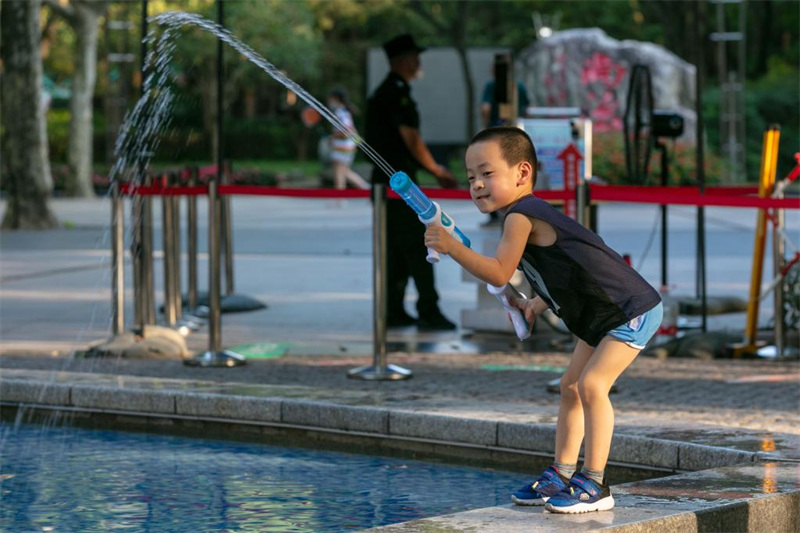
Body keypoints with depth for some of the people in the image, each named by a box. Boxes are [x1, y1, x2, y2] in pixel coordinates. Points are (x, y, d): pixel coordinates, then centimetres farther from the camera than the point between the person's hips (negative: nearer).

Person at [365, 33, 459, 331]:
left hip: (386, 180, 10)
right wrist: (437, 170, -5)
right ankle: (428, 312, -8)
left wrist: (433, 170, 19)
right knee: (417, 247, -8)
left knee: (396, 248, 12)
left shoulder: (385, 92, 18)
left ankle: (393, 312, 13)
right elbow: (412, 140, -17)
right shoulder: (397, 93, -14)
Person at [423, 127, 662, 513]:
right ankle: (562, 476, 22)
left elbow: (498, 273, -28)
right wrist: (536, 304, 10)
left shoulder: (520, 216, -19)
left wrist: (452, 247, -25)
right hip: (600, 319, 11)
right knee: (570, 387, 14)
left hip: (632, 310, -11)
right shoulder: (531, 216, 12)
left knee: (592, 383, -19)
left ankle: (595, 485, -15)